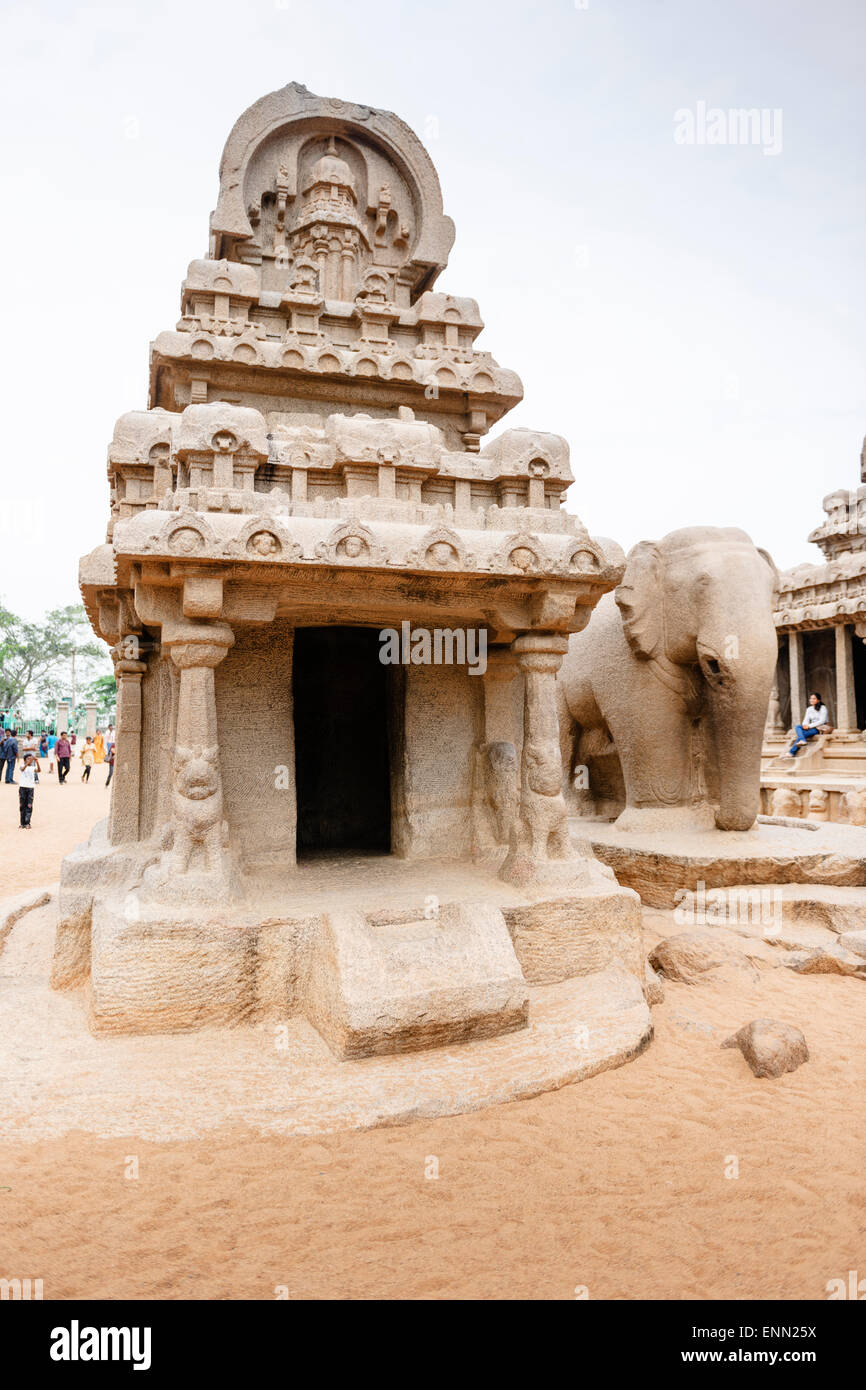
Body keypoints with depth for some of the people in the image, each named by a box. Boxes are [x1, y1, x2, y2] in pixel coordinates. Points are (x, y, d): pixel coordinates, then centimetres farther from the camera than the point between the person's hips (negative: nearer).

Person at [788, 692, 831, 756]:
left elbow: (822, 721, -16)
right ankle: (802, 740, -43)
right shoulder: (809, 709, 13)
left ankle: (792, 752, -30)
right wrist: (804, 725, -16)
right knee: (798, 726, -21)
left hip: (821, 728, -6)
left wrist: (809, 726, -22)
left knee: (803, 733, -28)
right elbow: (806, 720, 9)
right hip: (812, 727, 7)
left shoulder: (823, 708, -6)